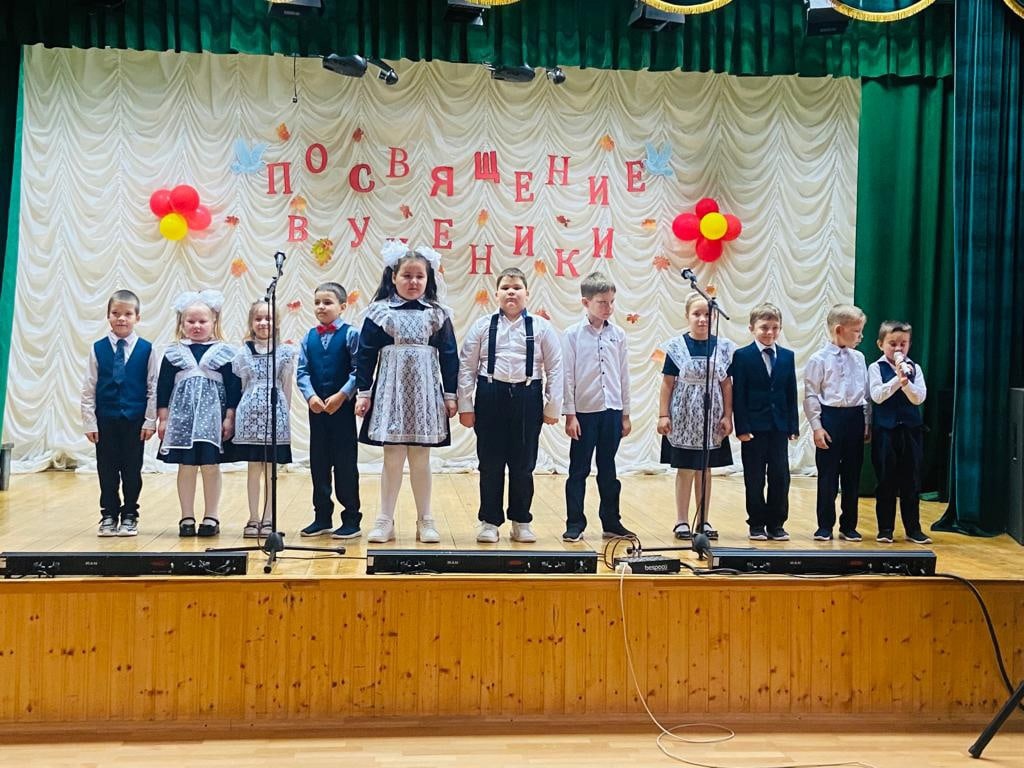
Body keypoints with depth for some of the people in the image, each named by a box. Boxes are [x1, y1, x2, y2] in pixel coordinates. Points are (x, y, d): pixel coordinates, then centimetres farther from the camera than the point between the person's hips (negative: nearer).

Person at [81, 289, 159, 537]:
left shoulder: (146, 349, -4)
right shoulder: (98, 349, -1)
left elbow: (153, 388, -1)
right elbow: (88, 388, 2)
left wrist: (150, 421, -4)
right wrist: (89, 421, -1)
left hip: (135, 420, -1)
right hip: (105, 419, 1)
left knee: (132, 469, 6)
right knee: (107, 469, 8)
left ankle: (129, 516, 17)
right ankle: (109, 515, 19)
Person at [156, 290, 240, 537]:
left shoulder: (224, 353, 2)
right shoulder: (173, 354, 6)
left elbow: (233, 387, 1)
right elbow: (163, 386, 7)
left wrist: (229, 417, -4)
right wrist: (162, 417, 3)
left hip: (213, 415, -1)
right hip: (182, 414, 1)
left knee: (211, 466, 2)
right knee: (186, 466, 5)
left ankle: (211, 517, 12)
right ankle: (187, 518, 13)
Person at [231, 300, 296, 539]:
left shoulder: (285, 352, 3)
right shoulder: (243, 353, 5)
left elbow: (287, 387, 6)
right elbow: (240, 385, 9)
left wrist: (285, 413, 5)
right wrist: (233, 413, 6)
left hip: (276, 412, -1)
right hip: (250, 413, 1)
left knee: (270, 468, 3)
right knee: (254, 468, 4)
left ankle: (268, 519, 10)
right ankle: (253, 518, 11)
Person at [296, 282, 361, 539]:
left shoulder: (350, 334, -5)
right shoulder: (309, 337, 8)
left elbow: (358, 370, -10)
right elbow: (302, 371, 4)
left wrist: (341, 395, -18)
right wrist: (310, 396, -11)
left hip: (342, 408, -5)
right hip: (316, 408, 5)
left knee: (345, 463, 0)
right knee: (318, 462, 10)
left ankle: (351, 520, 9)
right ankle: (322, 518, 21)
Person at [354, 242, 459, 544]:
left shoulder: (438, 314, 3)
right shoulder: (379, 312, 0)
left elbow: (449, 356, 4)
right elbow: (366, 354, 1)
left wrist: (450, 395, 2)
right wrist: (363, 392, -2)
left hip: (425, 392, 1)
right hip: (391, 391, -1)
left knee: (421, 459, 7)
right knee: (392, 458, 3)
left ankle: (425, 521, 17)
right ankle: (385, 521, 12)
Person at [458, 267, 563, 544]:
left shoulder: (541, 328, 2)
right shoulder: (482, 326, 2)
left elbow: (554, 368, 3)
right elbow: (467, 367, 3)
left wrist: (552, 407, 1)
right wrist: (465, 406, 0)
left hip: (527, 398, 0)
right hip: (490, 397, 0)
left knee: (523, 465, 8)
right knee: (490, 464, 6)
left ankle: (521, 522, 21)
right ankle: (489, 522, 17)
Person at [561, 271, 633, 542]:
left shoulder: (618, 335, 5)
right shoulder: (573, 334, -5)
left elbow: (623, 375, 9)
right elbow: (568, 376, -5)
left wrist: (625, 413, 9)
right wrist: (570, 414, -8)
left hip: (612, 411, 3)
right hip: (584, 411, -3)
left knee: (608, 471, 12)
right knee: (578, 471, 5)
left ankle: (611, 522, 21)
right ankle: (575, 524, 12)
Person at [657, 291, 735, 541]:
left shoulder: (723, 347, 2)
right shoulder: (677, 346, -4)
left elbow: (726, 384, 4)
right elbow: (667, 383, -3)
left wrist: (727, 416, 0)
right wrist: (663, 415, -6)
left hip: (711, 416, 2)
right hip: (684, 416, -2)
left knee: (705, 469, 9)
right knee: (685, 469, 3)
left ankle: (703, 521, 18)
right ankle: (682, 521, 12)